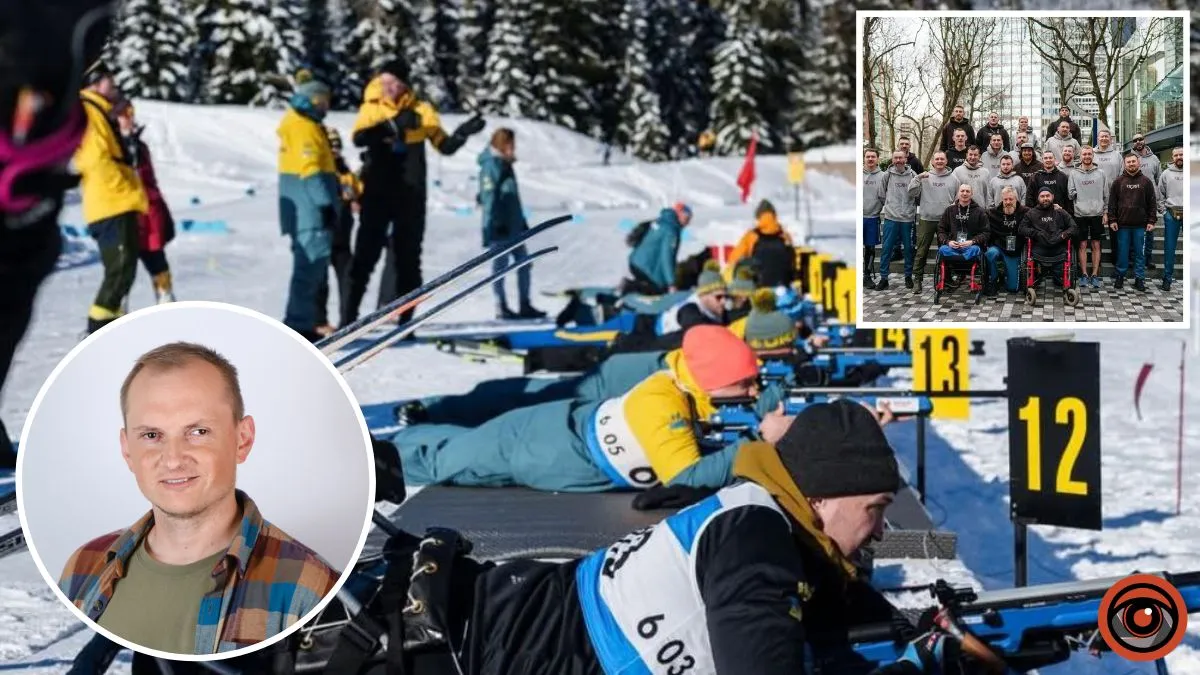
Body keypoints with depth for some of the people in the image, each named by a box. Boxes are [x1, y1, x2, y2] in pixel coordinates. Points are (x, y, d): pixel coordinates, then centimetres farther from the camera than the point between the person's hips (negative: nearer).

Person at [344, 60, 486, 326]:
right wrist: (394, 124, -27)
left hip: (410, 196, 1)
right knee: (366, 254, -3)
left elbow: (445, 146, 1)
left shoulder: (421, 110, 2)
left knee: (408, 257, 5)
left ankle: (404, 319, 12)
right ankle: (348, 318, 0)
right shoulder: (372, 108, 1)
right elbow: (359, 138, -17)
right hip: (377, 194, -1)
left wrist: (462, 133, -18)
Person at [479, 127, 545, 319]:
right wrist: (495, 223, -21)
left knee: (523, 262, 8)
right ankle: (501, 308, 2)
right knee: (500, 266, -3)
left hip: (514, 224, 9)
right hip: (499, 226, -9)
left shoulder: (506, 165, 17)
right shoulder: (490, 166, -11)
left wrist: (522, 221, 23)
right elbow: (488, 196, -17)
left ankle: (525, 305, 12)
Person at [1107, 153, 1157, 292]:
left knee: (1140, 253, 4)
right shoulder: (1118, 181, 5)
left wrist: (1151, 221, -1)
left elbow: (1152, 203, 6)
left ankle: (1139, 279, 10)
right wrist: (1112, 220, -3)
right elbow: (1112, 202, 4)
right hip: (1122, 224, 0)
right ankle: (1120, 276, 16)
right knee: (1122, 252, 5)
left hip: (1140, 225, 0)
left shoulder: (1146, 182, 5)